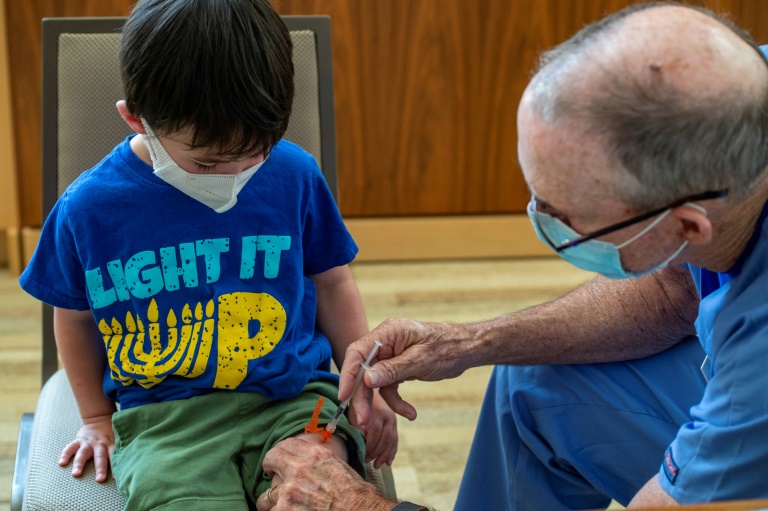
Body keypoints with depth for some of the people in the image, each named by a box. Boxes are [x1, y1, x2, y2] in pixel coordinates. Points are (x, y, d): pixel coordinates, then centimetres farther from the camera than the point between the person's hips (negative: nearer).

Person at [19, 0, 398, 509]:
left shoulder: (294, 175, 0)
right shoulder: (88, 208, -3)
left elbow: (331, 281, 14)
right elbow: (75, 314, 15)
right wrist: (97, 418, 18)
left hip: (293, 397, 1)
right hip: (164, 417, 0)